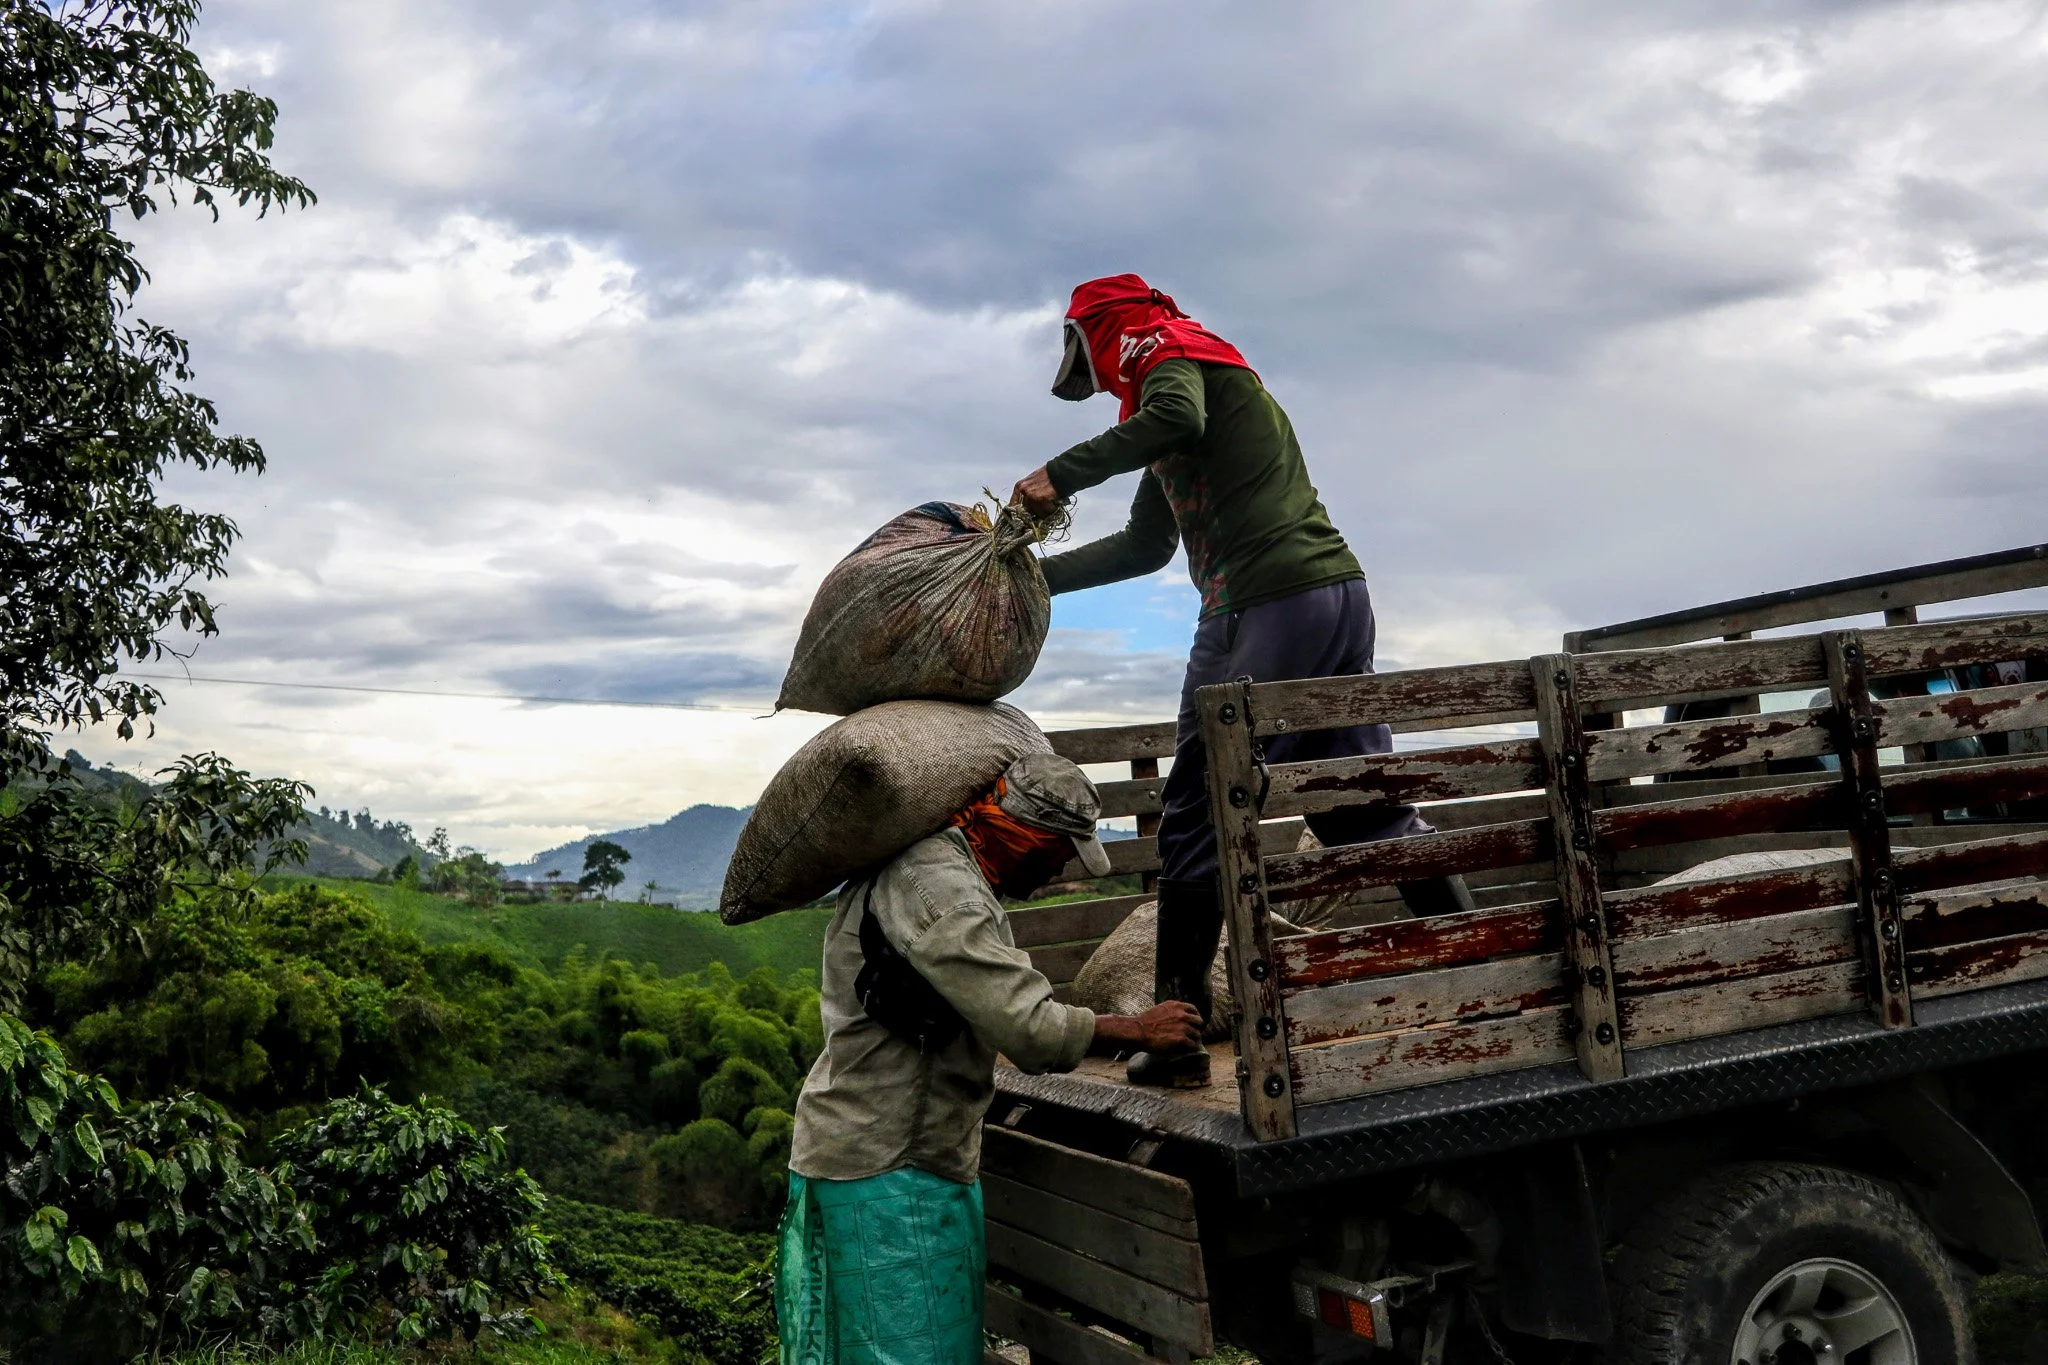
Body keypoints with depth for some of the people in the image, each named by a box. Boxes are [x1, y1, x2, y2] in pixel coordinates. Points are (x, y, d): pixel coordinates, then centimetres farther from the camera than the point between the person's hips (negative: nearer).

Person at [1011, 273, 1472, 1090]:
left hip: (1271, 607, -10)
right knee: (1363, 805, 12)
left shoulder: (1170, 350, 4)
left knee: (1195, 819, -6)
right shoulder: (1195, 388, 31)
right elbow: (1144, 547, 34)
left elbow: (1176, 417, -23)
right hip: (1337, 595, 10)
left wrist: (1061, 474, -18)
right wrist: (1035, 575, 32)